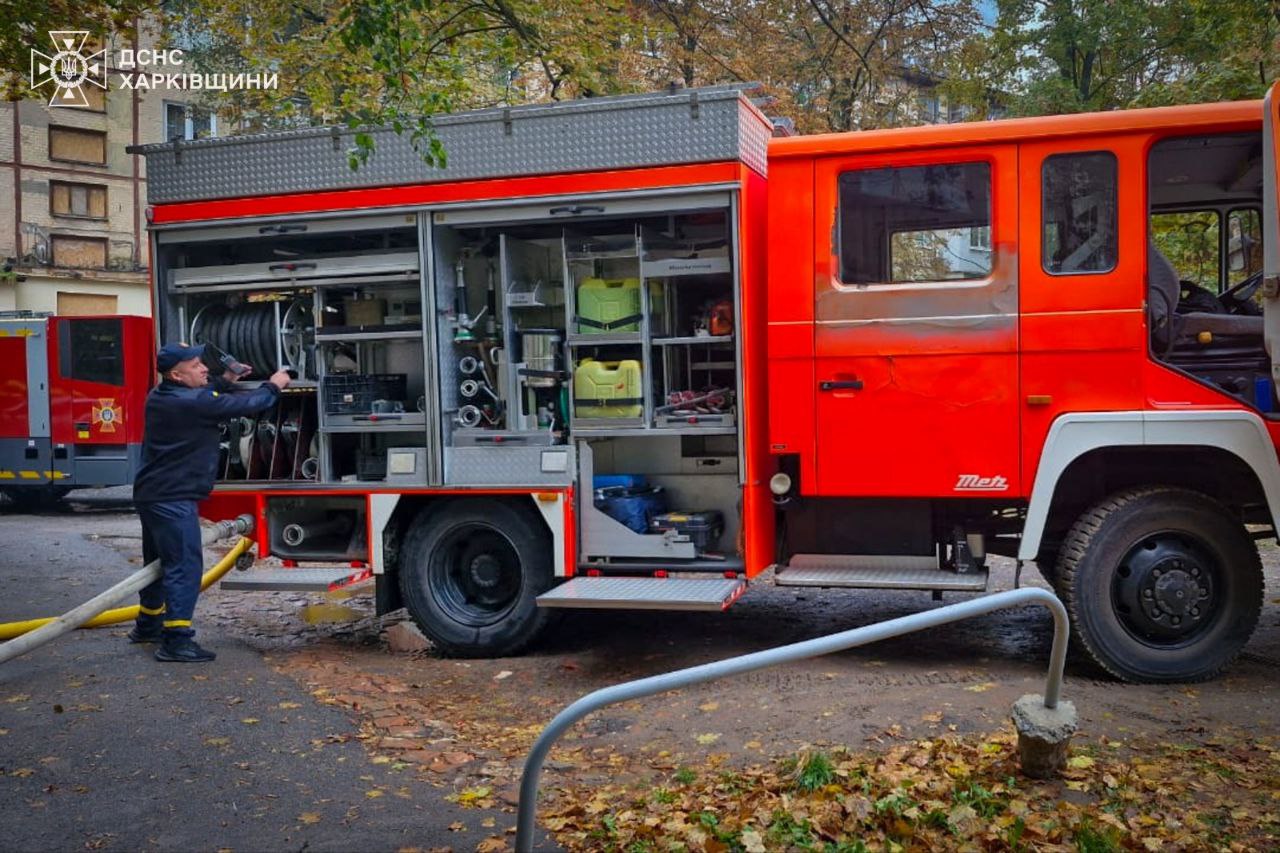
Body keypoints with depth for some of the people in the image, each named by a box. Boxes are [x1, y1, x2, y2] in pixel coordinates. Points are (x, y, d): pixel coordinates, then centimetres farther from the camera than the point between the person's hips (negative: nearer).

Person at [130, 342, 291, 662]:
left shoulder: (161, 396, 7)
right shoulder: (191, 402, -20)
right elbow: (245, 405, -13)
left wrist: (226, 381, 15)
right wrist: (273, 386, 2)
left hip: (152, 494, 10)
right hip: (173, 499, -10)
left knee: (160, 561, 22)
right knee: (184, 565, -8)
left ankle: (148, 625, 36)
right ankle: (175, 640, -8)